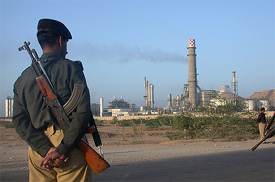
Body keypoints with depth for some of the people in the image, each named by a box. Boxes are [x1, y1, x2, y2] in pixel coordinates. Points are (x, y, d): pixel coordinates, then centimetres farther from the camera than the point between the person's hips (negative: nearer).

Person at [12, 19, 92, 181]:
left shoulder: (24, 76, 10)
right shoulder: (70, 68, -3)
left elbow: (19, 121, 2)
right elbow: (82, 112, -14)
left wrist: (46, 149, -6)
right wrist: (62, 150, -12)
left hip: (38, 149, 4)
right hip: (72, 149, -4)